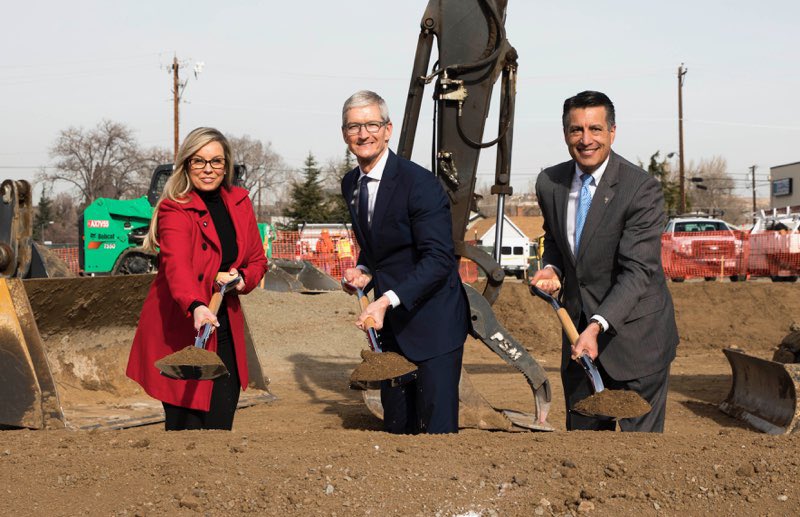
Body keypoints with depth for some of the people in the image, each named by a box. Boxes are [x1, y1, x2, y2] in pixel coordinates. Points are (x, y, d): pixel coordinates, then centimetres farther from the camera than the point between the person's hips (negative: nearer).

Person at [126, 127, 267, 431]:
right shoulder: (174, 209, -10)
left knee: (220, 426, 5)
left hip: (226, 332, 6)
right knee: (186, 424, -7)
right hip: (181, 332, -5)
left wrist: (241, 279, -6)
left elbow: (257, 260, 17)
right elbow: (177, 264, -28)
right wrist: (196, 307, -46)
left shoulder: (239, 202, 9)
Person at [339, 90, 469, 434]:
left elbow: (439, 258, -24)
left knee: (437, 424, -7)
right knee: (396, 424, 13)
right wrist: (363, 271, -1)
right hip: (390, 324, 8)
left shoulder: (420, 183, -18)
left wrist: (388, 300, -32)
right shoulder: (350, 184, 7)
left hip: (432, 323, -7)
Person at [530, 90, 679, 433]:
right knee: (581, 427, 15)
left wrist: (597, 326, -33)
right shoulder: (550, 183, 0)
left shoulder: (642, 189, -18)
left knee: (640, 430, 1)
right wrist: (552, 268, -4)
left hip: (634, 334, -5)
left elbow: (637, 271, -23)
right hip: (579, 329, 6)